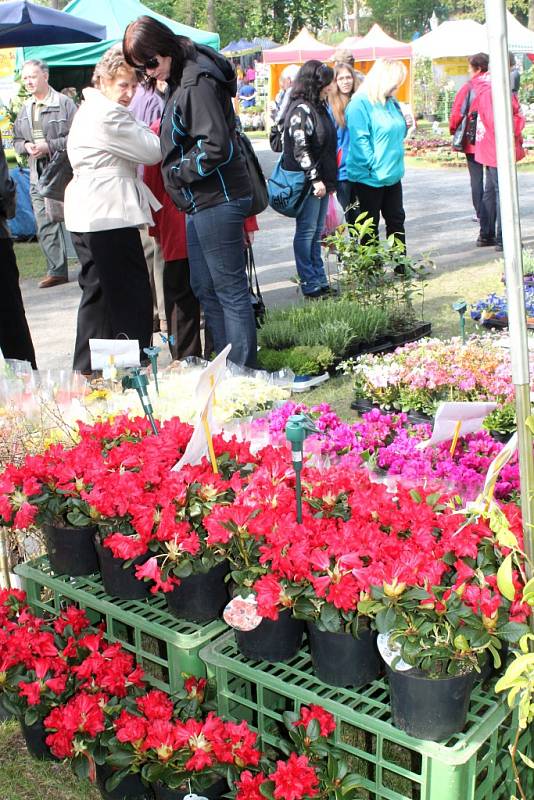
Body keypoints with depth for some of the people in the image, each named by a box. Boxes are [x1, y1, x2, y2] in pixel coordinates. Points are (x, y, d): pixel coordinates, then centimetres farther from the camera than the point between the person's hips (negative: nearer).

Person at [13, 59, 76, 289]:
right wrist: (26, 146, 0)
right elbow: (16, 140, 22)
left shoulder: (64, 103, -5)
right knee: (45, 225, 5)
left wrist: (49, 146, -15)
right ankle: (57, 270, 12)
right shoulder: (24, 109, 15)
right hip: (38, 177, 6)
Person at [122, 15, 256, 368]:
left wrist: (178, 172, -12)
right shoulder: (182, 78, 14)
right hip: (202, 202, 11)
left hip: (218, 201, -11)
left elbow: (216, 145, -24)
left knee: (230, 289, -4)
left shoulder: (198, 82, -17)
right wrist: (177, 174, 11)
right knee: (205, 288, 15)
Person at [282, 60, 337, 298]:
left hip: (321, 180, 9)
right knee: (306, 231, -1)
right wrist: (315, 179, -20)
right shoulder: (301, 109, -14)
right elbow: (300, 148, -20)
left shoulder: (319, 107, 14)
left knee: (317, 232, 13)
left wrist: (330, 180, 17)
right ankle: (309, 284, 6)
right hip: (307, 182, -9)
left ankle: (320, 280, 20)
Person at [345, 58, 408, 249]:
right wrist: (374, 165, -20)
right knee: (370, 225, 6)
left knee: (396, 219, 13)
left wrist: (395, 163, 8)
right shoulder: (360, 103, -15)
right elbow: (360, 140, -20)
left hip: (392, 175, 8)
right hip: (370, 177, -8)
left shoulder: (392, 102, 9)